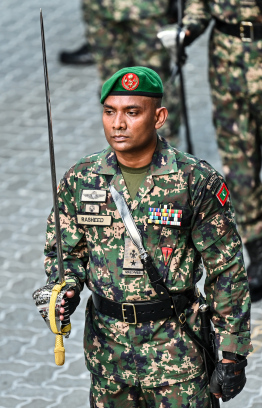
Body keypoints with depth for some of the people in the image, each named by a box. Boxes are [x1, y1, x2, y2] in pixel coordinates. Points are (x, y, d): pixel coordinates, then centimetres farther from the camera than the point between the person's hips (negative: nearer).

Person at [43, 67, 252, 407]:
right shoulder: (80, 180, 1)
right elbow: (66, 250, 13)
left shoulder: (197, 181, -9)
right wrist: (65, 291, -10)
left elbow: (228, 271, -5)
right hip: (106, 345, 3)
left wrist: (232, 354, -6)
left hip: (177, 349, -3)